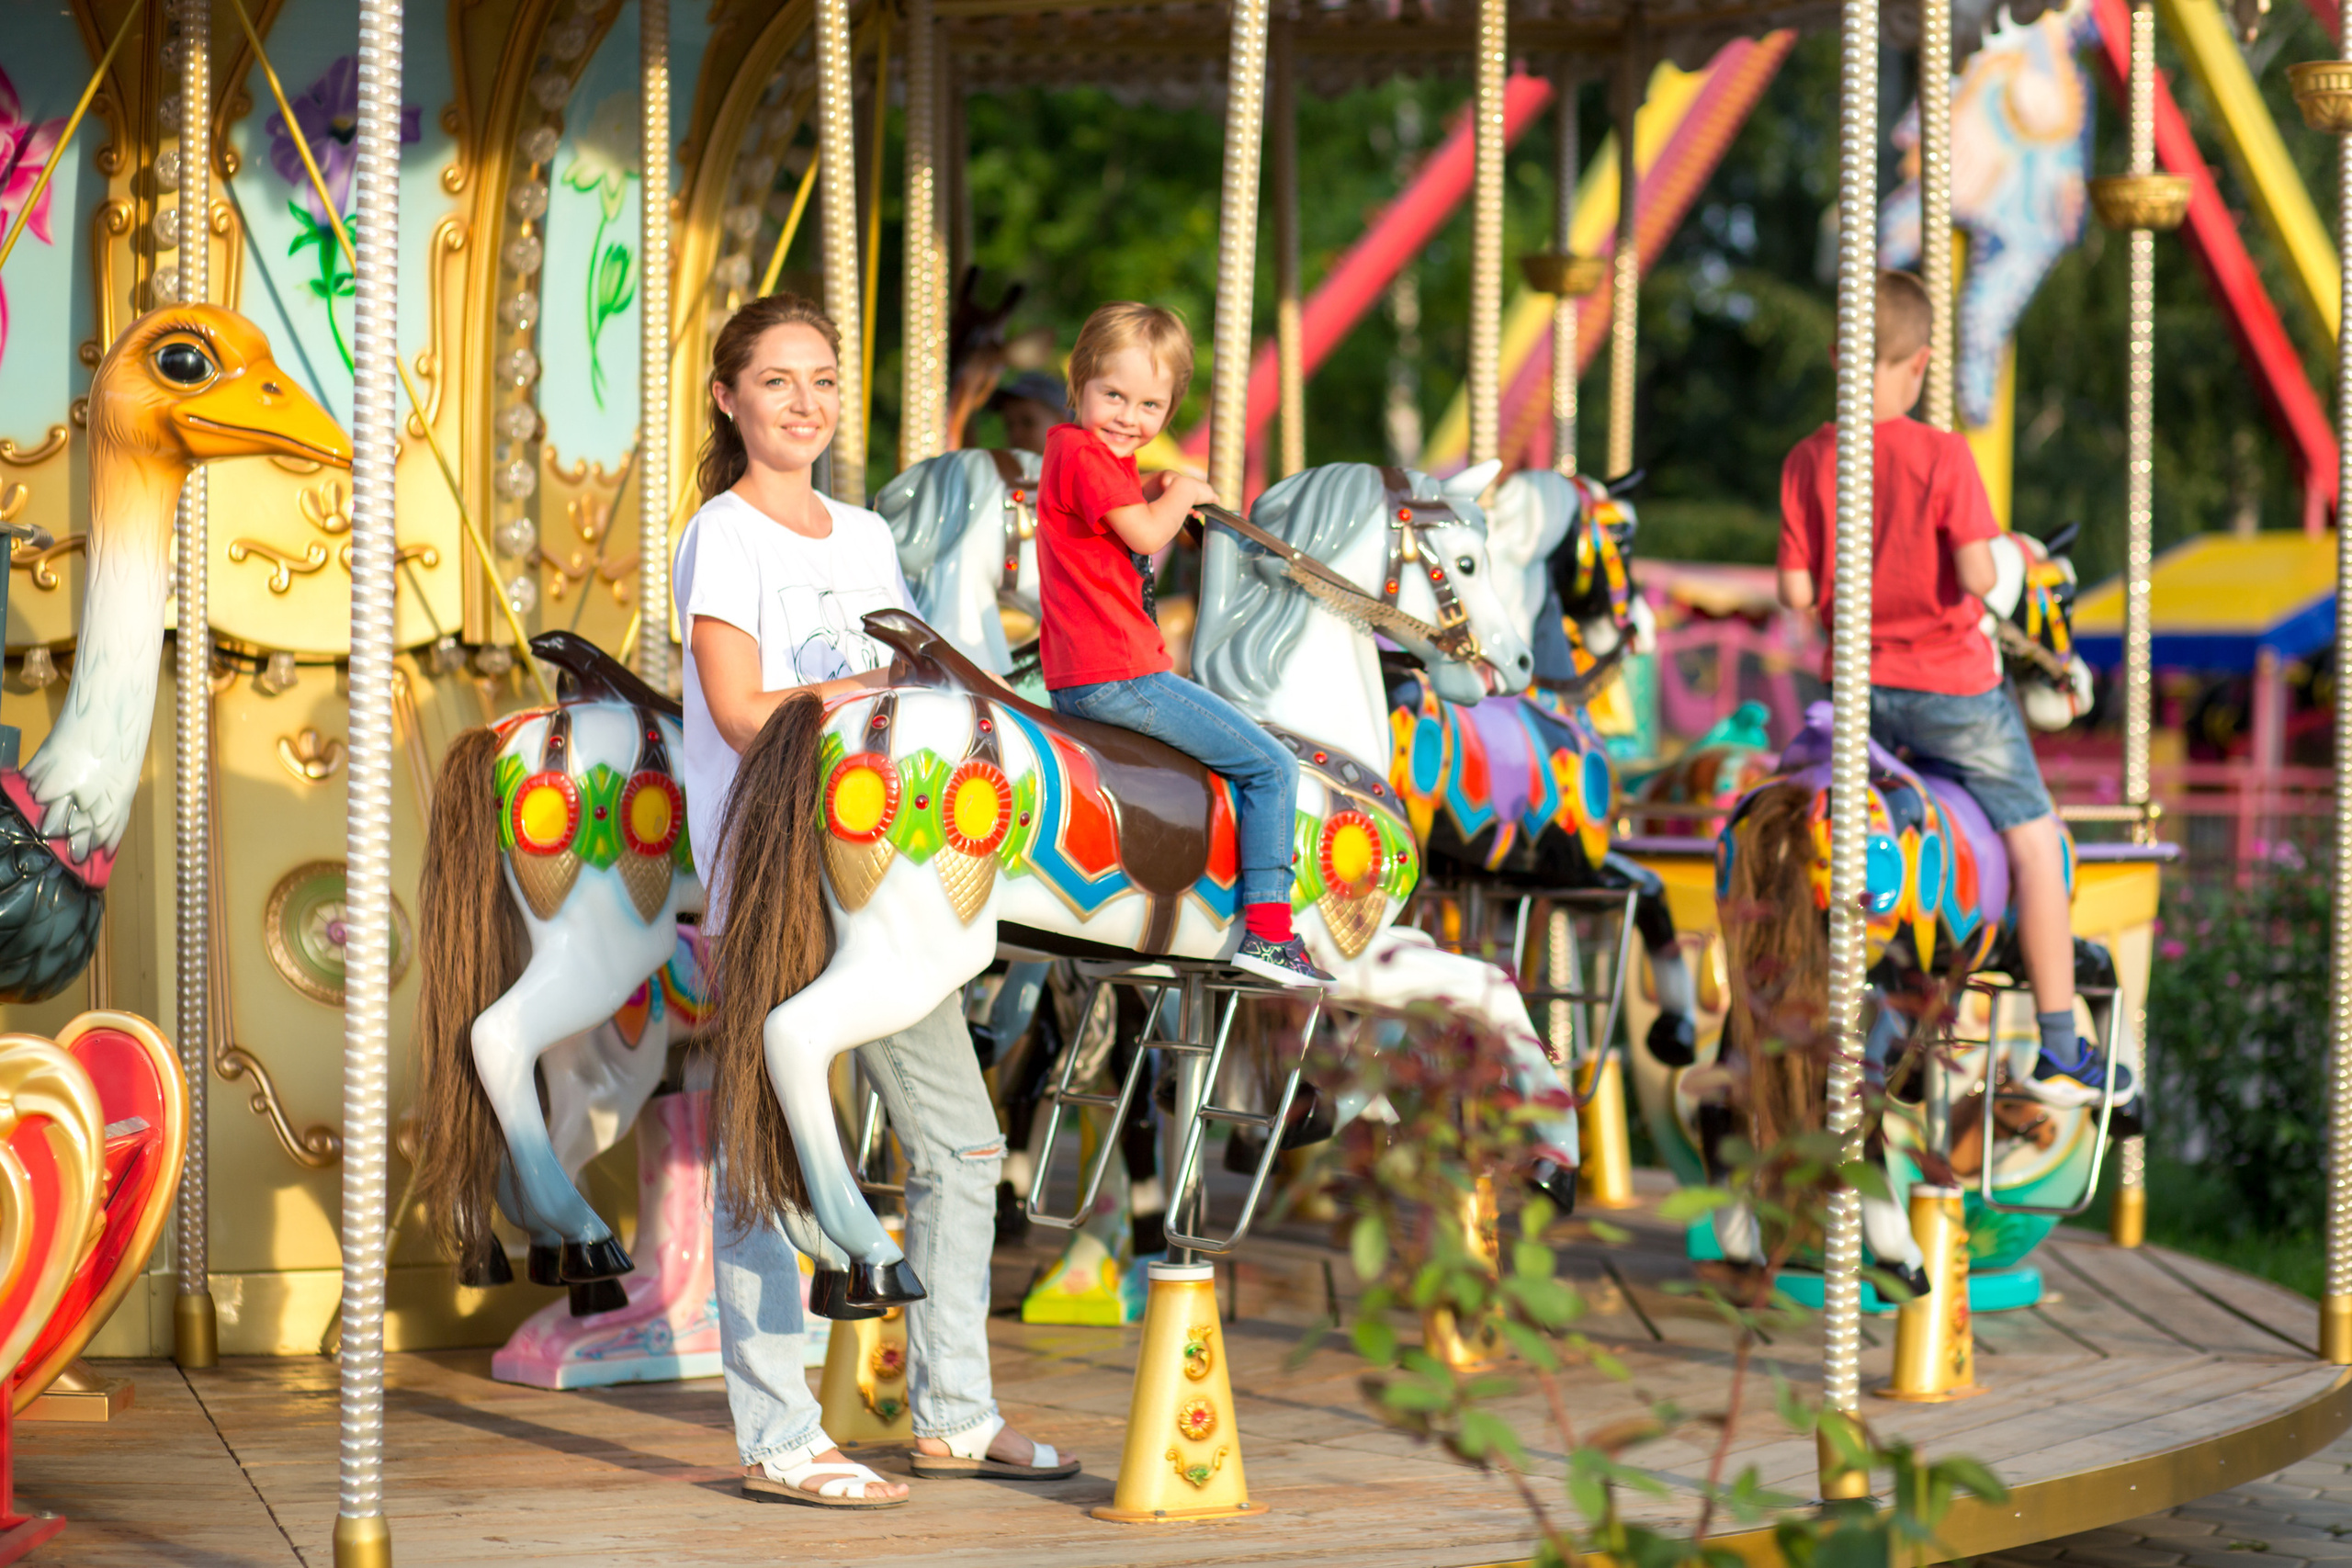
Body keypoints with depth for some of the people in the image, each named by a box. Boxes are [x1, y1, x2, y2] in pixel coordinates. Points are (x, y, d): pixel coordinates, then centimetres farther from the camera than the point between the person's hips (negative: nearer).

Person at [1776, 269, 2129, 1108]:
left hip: (1861, 690, 4)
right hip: (1953, 685, -4)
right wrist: (1981, 565, 1)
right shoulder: (1941, 455, -17)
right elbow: (1977, 577, -21)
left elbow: (1796, 591, -5)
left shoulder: (1806, 463, -4)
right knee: (2035, 845, 8)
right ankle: (2059, 1053, 8)